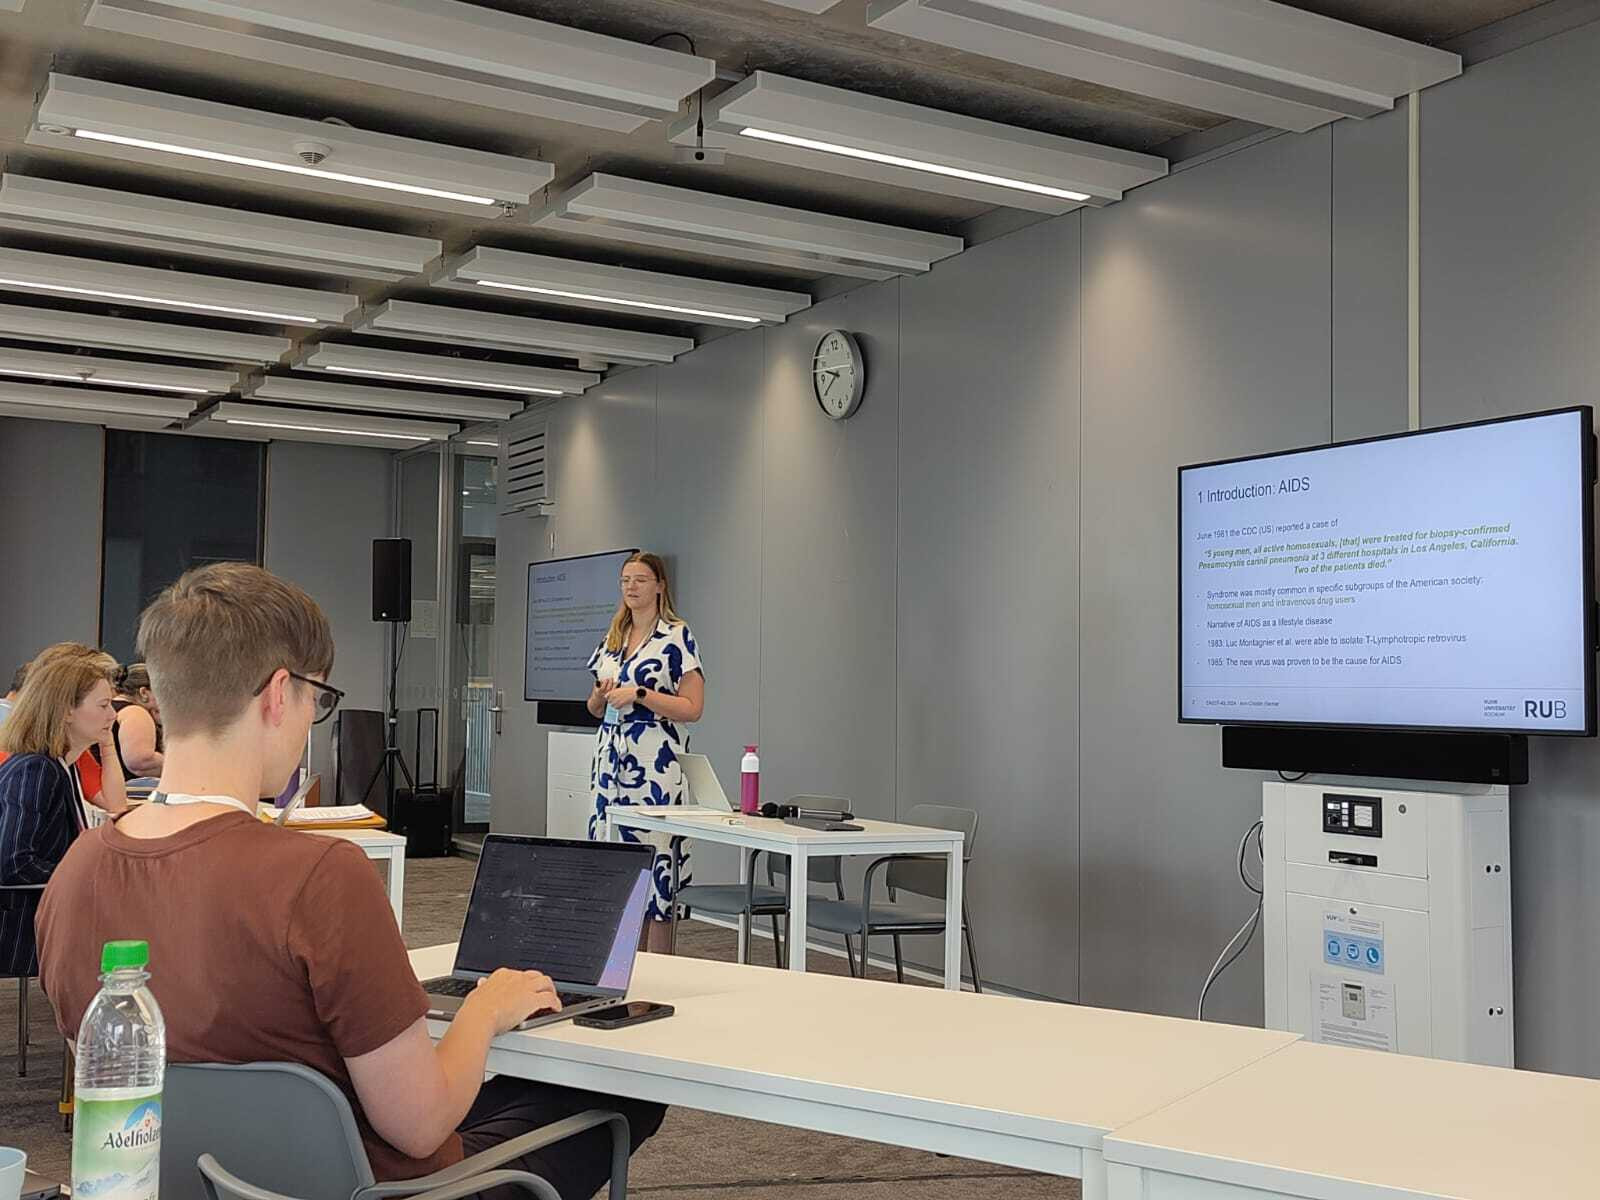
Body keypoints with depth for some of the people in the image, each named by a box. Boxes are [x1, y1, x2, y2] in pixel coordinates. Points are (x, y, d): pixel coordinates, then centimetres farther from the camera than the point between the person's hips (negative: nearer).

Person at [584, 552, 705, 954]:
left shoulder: (676, 636, -4)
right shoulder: (612, 638, 16)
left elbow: (692, 708, -10)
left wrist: (638, 695, -15)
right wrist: (601, 695, 1)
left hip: (654, 763, -7)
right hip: (610, 760, 7)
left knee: (654, 860, -7)